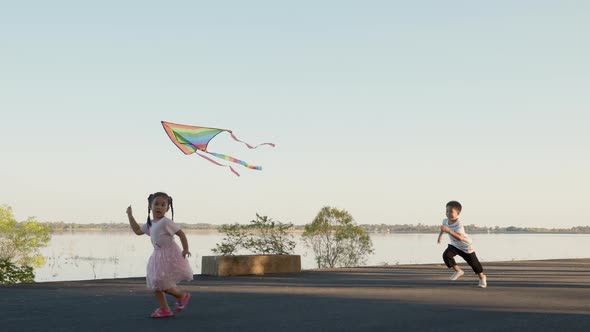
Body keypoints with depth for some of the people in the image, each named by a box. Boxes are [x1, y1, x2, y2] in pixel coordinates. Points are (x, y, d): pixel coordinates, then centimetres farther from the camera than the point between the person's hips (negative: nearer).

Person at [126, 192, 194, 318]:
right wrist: (130, 215, 22)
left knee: (162, 282, -12)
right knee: (154, 283, 7)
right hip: (158, 256, 9)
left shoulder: (165, 222, -15)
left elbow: (181, 233, -15)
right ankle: (164, 309, 14)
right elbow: (137, 230, 24)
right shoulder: (150, 224, 11)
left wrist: (186, 249, -20)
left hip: (169, 256, -9)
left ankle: (182, 295, 11)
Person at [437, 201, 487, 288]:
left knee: (473, 263, 5)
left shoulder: (458, 224, -36)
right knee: (446, 255, -19)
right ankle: (458, 271, 1)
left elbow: (460, 237, -50)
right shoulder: (445, 221, -15)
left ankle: (482, 277, 33)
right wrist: (440, 235, 17)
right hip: (454, 245, 6)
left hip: (465, 246, -6)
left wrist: (448, 231, -57)